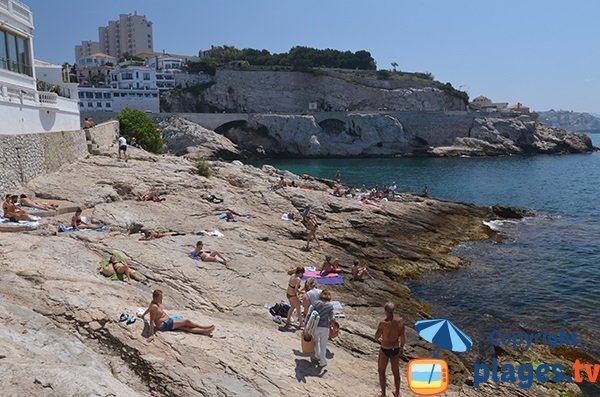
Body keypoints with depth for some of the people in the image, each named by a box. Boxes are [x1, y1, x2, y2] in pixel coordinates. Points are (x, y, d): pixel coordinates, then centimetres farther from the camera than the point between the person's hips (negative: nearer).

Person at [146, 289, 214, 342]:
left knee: (186, 328, -2)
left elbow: (149, 309, 28)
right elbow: (152, 321, -28)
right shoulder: (154, 307, -23)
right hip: (164, 325, -10)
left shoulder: (157, 302, 7)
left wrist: (143, 315, 47)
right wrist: (151, 334, -33)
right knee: (186, 322, -8)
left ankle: (205, 331, -9)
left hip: (169, 321, 10)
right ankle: (205, 327, 3)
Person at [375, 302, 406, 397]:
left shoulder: (383, 323, -28)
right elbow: (403, 336, -3)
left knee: (381, 371, 19)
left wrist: (379, 339, 9)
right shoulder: (400, 320, -15)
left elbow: (376, 337, -14)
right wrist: (402, 347, 13)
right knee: (396, 371, 25)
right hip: (396, 349, 4)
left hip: (385, 350, -4)